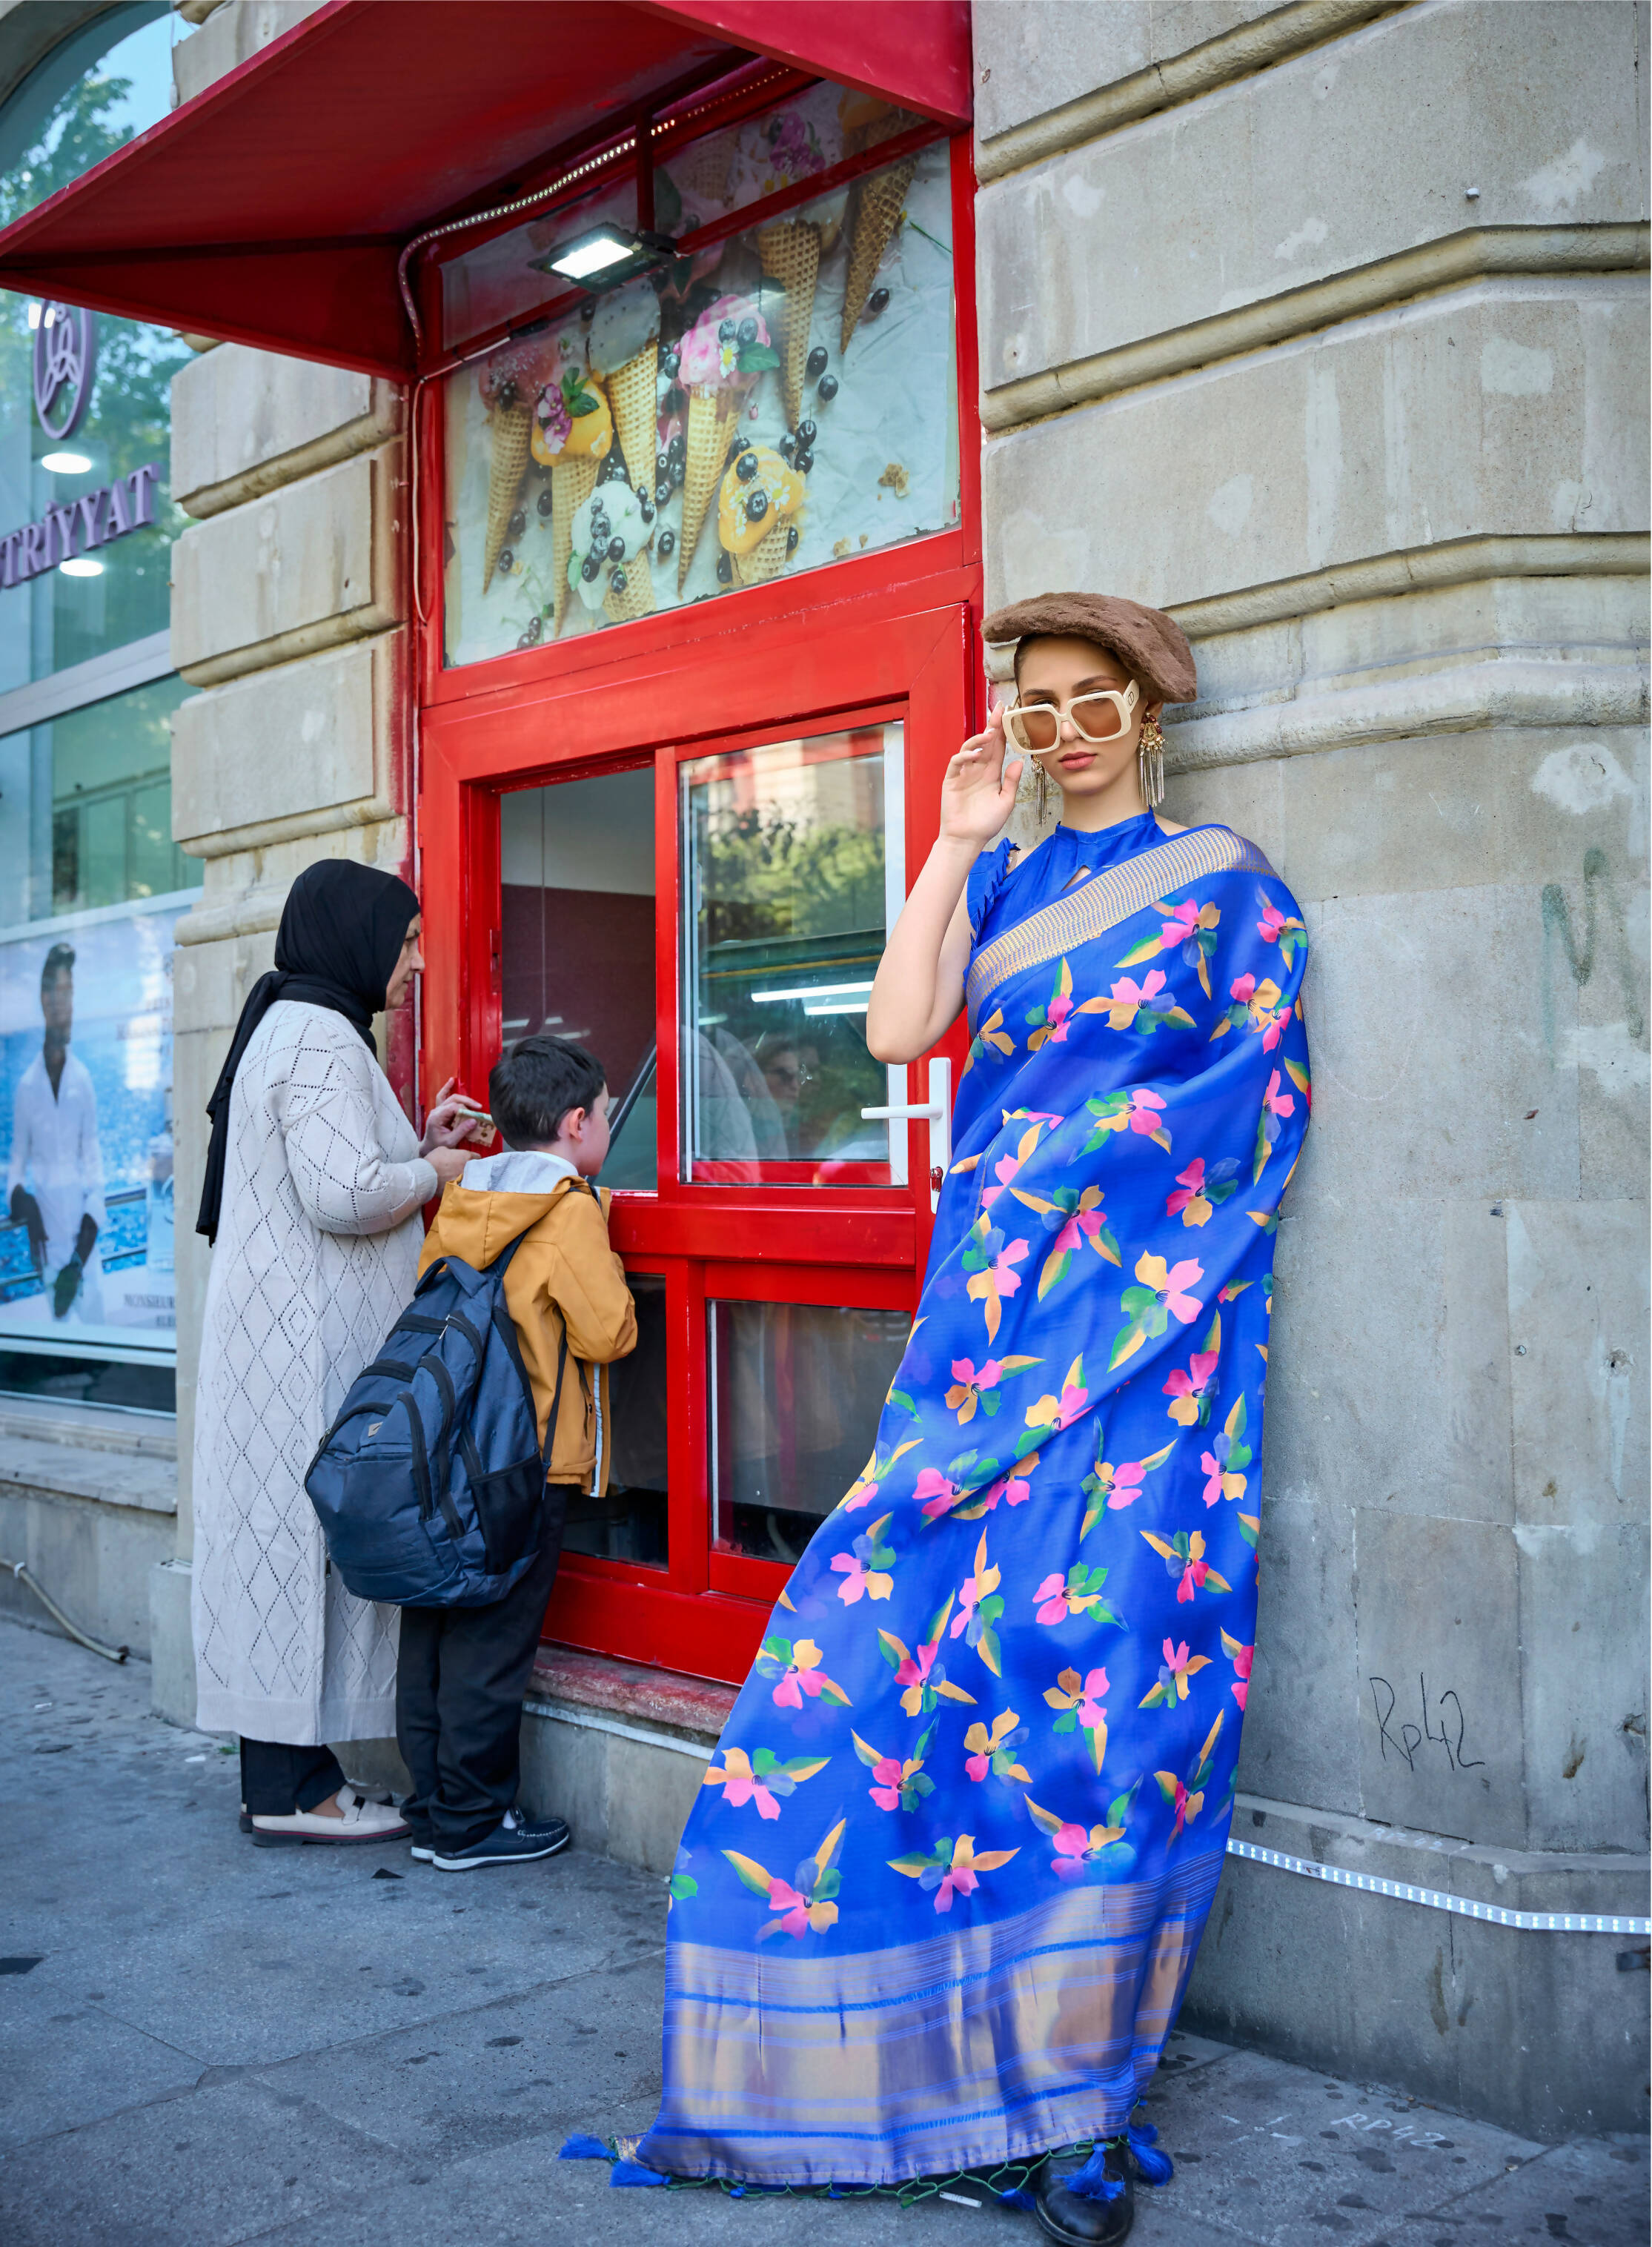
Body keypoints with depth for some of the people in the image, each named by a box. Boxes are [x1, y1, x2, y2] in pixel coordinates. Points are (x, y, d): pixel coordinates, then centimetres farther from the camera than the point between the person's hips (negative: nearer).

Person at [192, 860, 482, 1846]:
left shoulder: (293, 1026, 20)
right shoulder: (319, 1036, -14)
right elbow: (343, 1195, -24)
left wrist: (416, 1142, 16)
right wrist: (435, 1172, -7)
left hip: (290, 1333, 10)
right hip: (310, 1343, -10)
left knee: (290, 1541, 10)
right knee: (308, 1533, -6)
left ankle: (286, 1771, 17)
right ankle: (294, 1788, 1)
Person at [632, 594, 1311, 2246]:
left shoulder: (1224, 882, 8)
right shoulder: (998, 878, 17)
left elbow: (1259, 1094, 2)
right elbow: (898, 1030, 2)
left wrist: (1071, 1144, -4)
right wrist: (956, 843, 0)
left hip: (1145, 1306, -4)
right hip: (994, 1299, 4)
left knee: (1097, 1634, -10)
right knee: (912, 1620, -3)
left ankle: (1083, 2089, 0)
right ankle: (950, 2034, 11)